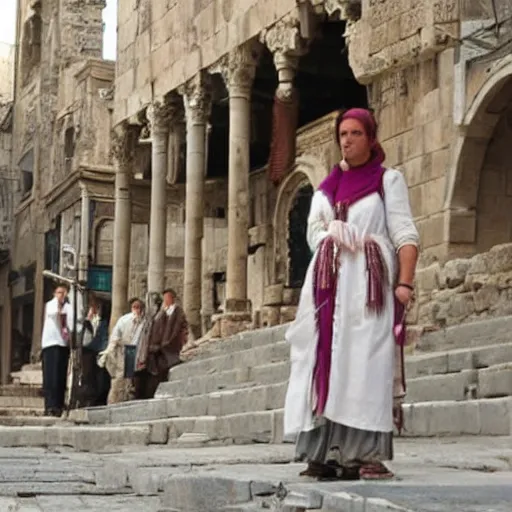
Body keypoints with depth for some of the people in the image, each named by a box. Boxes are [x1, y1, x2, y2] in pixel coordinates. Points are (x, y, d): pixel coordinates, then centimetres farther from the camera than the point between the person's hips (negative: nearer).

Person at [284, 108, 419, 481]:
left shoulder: (389, 179, 8)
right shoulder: (326, 187, 21)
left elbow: (405, 234, -3)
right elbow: (315, 232, 10)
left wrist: (405, 282, -16)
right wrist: (336, 234, -12)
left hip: (370, 283, -4)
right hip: (330, 284, 5)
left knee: (367, 363, -12)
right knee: (329, 362, -3)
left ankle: (369, 454, -14)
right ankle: (329, 453, -3)